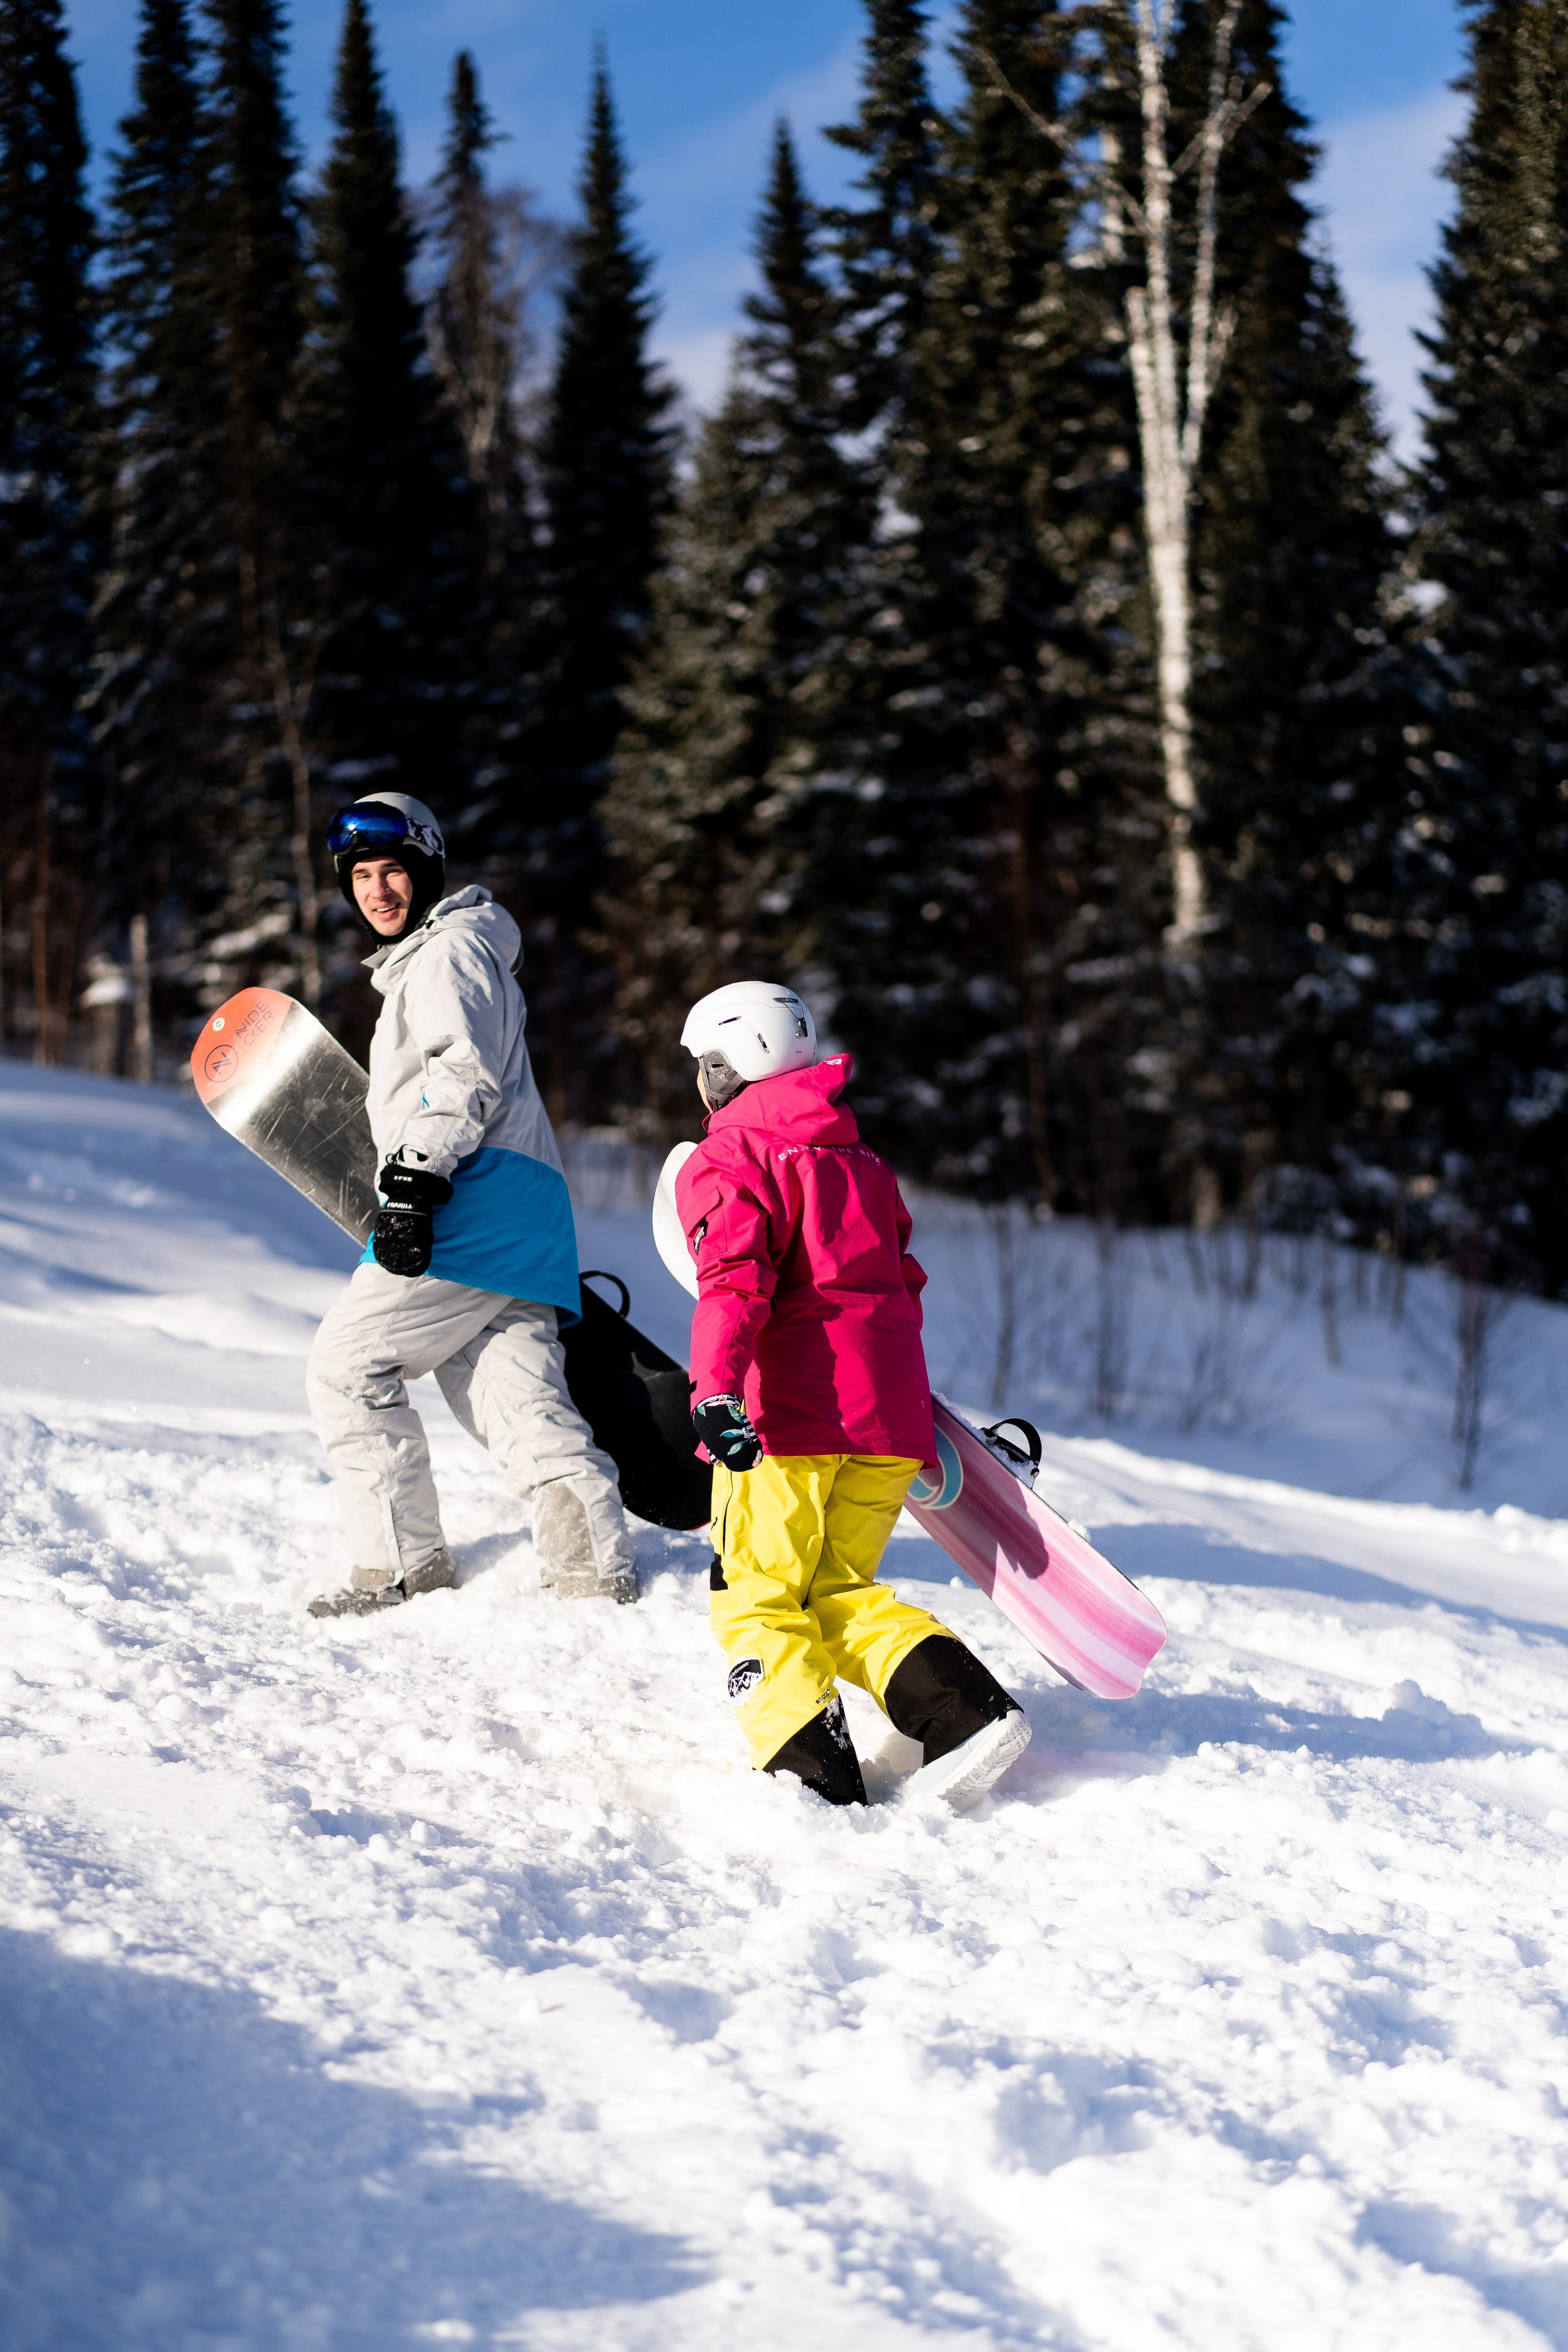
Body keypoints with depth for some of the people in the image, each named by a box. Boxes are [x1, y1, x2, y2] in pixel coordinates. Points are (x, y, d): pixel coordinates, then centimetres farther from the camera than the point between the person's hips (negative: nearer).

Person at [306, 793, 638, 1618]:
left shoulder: (450, 950, -1)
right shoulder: (417, 965, 31)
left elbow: (465, 1070, -16)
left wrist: (415, 1178, -25)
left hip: (475, 1201, -10)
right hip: (517, 1212, 10)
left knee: (347, 1368, -7)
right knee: (520, 1399, 2)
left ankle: (404, 1564, -6)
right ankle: (599, 1572, -10)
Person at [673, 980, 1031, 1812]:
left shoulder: (727, 1164, 0)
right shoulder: (863, 1162, 23)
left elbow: (734, 1282, -17)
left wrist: (714, 1391, -29)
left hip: (791, 1409, -7)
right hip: (892, 1407, 7)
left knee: (755, 1598, 1)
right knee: (839, 1591, 15)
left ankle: (816, 1775, -15)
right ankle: (966, 1709, -5)